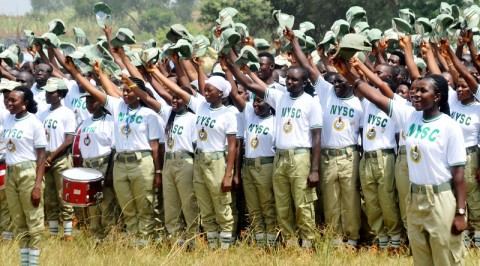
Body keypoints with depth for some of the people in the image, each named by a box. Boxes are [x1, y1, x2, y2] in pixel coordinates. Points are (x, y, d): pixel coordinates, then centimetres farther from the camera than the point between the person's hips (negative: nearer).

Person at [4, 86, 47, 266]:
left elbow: (41, 156, -10)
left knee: (34, 220, -2)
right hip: (10, 173, 7)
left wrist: (38, 185, -16)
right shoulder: (8, 120, 9)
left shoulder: (34, 123, -8)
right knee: (18, 222, 9)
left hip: (29, 173, -6)